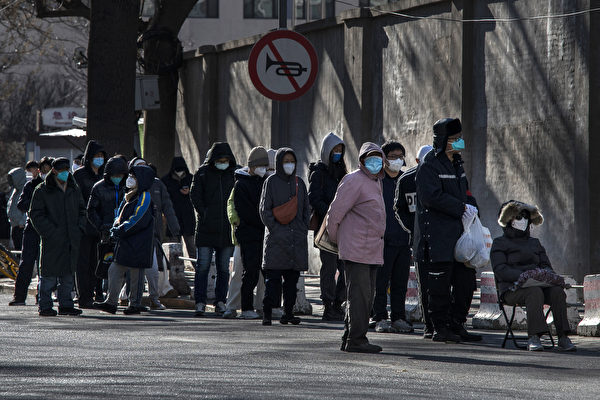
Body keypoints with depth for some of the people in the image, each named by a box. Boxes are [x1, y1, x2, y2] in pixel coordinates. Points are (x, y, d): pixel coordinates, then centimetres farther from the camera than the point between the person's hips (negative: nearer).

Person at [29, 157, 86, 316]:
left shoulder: (74, 190, 14)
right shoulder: (42, 190, -2)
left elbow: (82, 211, 23)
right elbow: (35, 214, -5)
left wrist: (79, 229, 7)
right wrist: (49, 232, -14)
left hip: (71, 239, 5)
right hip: (52, 240, -5)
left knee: (68, 274, 10)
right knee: (49, 274, -4)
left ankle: (66, 305, 17)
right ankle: (45, 306, 1)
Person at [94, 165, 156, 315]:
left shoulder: (144, 197, -11)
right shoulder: (129, 196, 17)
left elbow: (137, 220, -18)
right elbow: (120, 216, 21)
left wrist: (120, 231, -15)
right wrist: (115, 228, 1)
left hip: (137, 244, -9)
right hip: (124, 243, 9)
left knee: (136, 274, -1)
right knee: (115, 270, 4)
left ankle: (135, 304, 7)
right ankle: (111, 302, 6)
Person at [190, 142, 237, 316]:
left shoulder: (235, 173, 8)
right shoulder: (202, 173, 3)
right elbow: (195, 197, -1)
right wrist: (205, 216, -9)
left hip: (227, 228, 2)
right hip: (206, 229, -2)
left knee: (224, 268, 6)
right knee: (203, 266, -6)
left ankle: (220, 302, 13)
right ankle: (200, 303, -4)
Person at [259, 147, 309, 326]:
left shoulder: (299, 183, 14)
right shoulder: (271, 182, 1)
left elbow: (306, 209, 19)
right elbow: (264, 209, -2)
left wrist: (304, 229, 7)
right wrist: (274, 229, -10)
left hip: (297, 237, 4)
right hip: (277, 237, -4)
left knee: (292, 277, 4)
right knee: (273, 277, -8)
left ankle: (288, 312, 8)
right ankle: (267, 313, -8)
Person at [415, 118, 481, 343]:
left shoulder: (456, 164, 18)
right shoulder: (429, 166, -9)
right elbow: (432, 196, -20)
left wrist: (471, 206, 4)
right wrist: (461, 208, -17)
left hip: (459, 231, 8)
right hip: (438, 236, -8)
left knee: (466, 280, 8)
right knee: (440, 282, -5)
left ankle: (457, 326, 16)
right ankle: (440, 328, 2)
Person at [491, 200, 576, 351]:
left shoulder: (534, 243, 29)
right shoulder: (500, 243, 11)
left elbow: (546, 265, 21)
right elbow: (500, 270, -4)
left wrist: (547, 273, -6)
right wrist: (520, 275, -21)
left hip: (539, 284, 5)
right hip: (512, 289, -5)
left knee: (558, 291, -28)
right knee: (535, 292, -38)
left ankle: (563, 338, -34)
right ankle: (534, 337, -47)